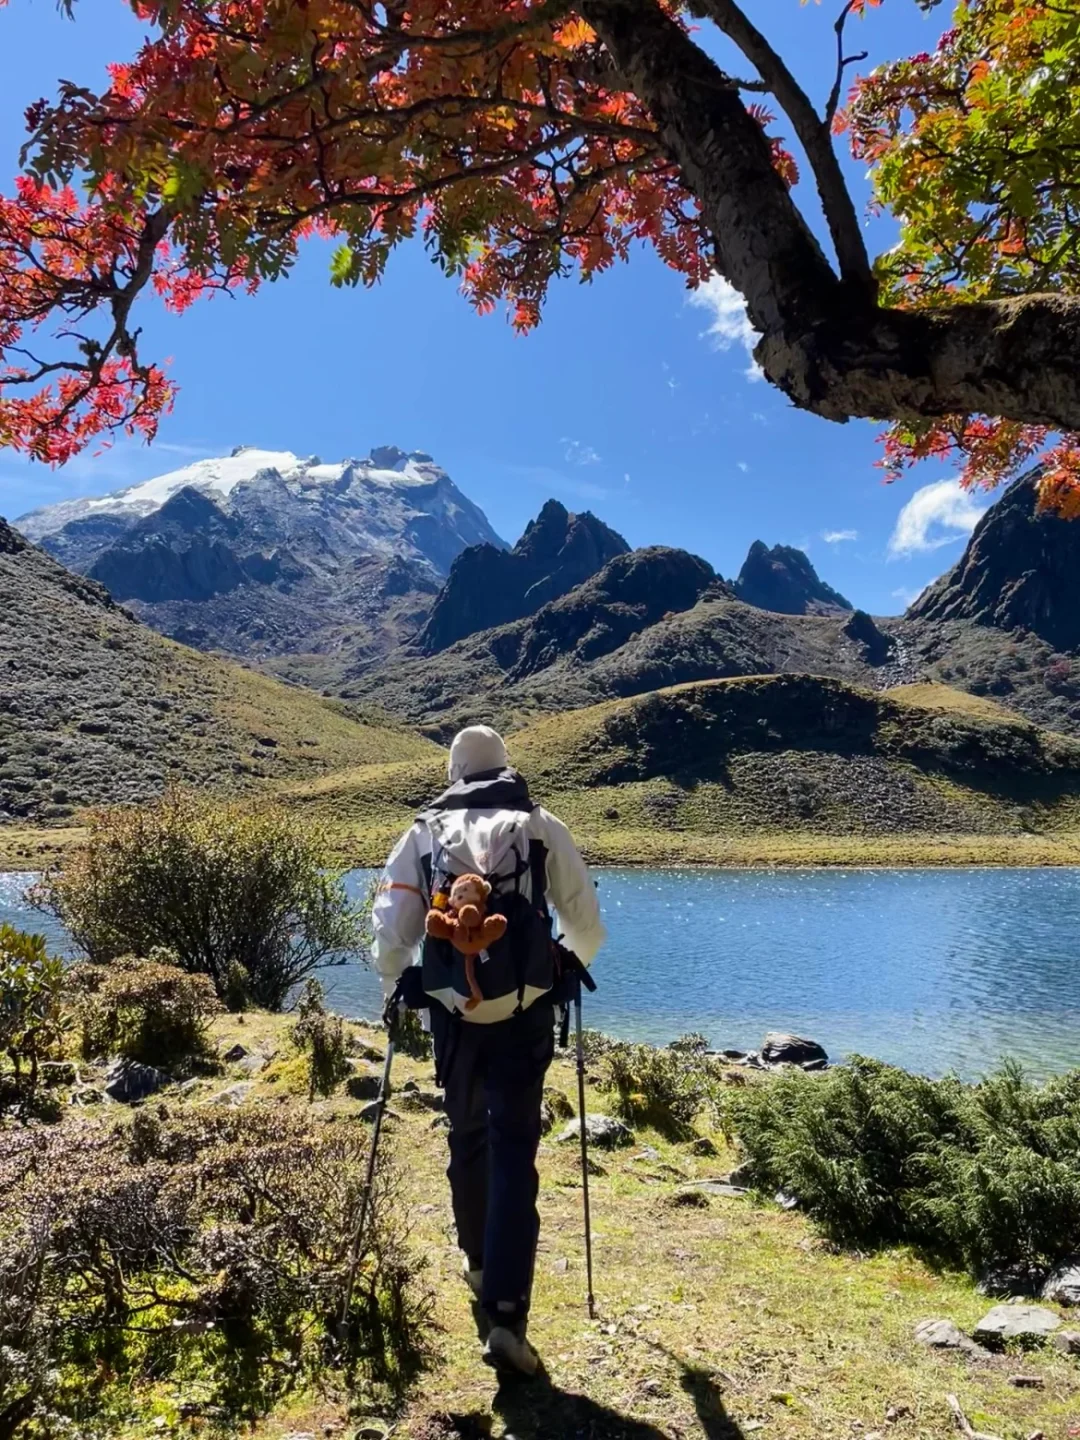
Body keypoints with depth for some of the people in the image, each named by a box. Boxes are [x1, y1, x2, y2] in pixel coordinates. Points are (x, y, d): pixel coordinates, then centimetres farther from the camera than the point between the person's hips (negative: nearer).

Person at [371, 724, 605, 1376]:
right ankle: (506, 1317, -3)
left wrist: (394, 994, 16)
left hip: (452, 1012, 2)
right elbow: (588, 924, 1)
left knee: (468, 1138, 23)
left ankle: (480, 1263, 41)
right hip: (523, 1013, -2)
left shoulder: (425, 833, 5)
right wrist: (571, 966, 22)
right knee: (514, 1154, 3)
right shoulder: (542, 827, 1)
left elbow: (391, 928, 0)